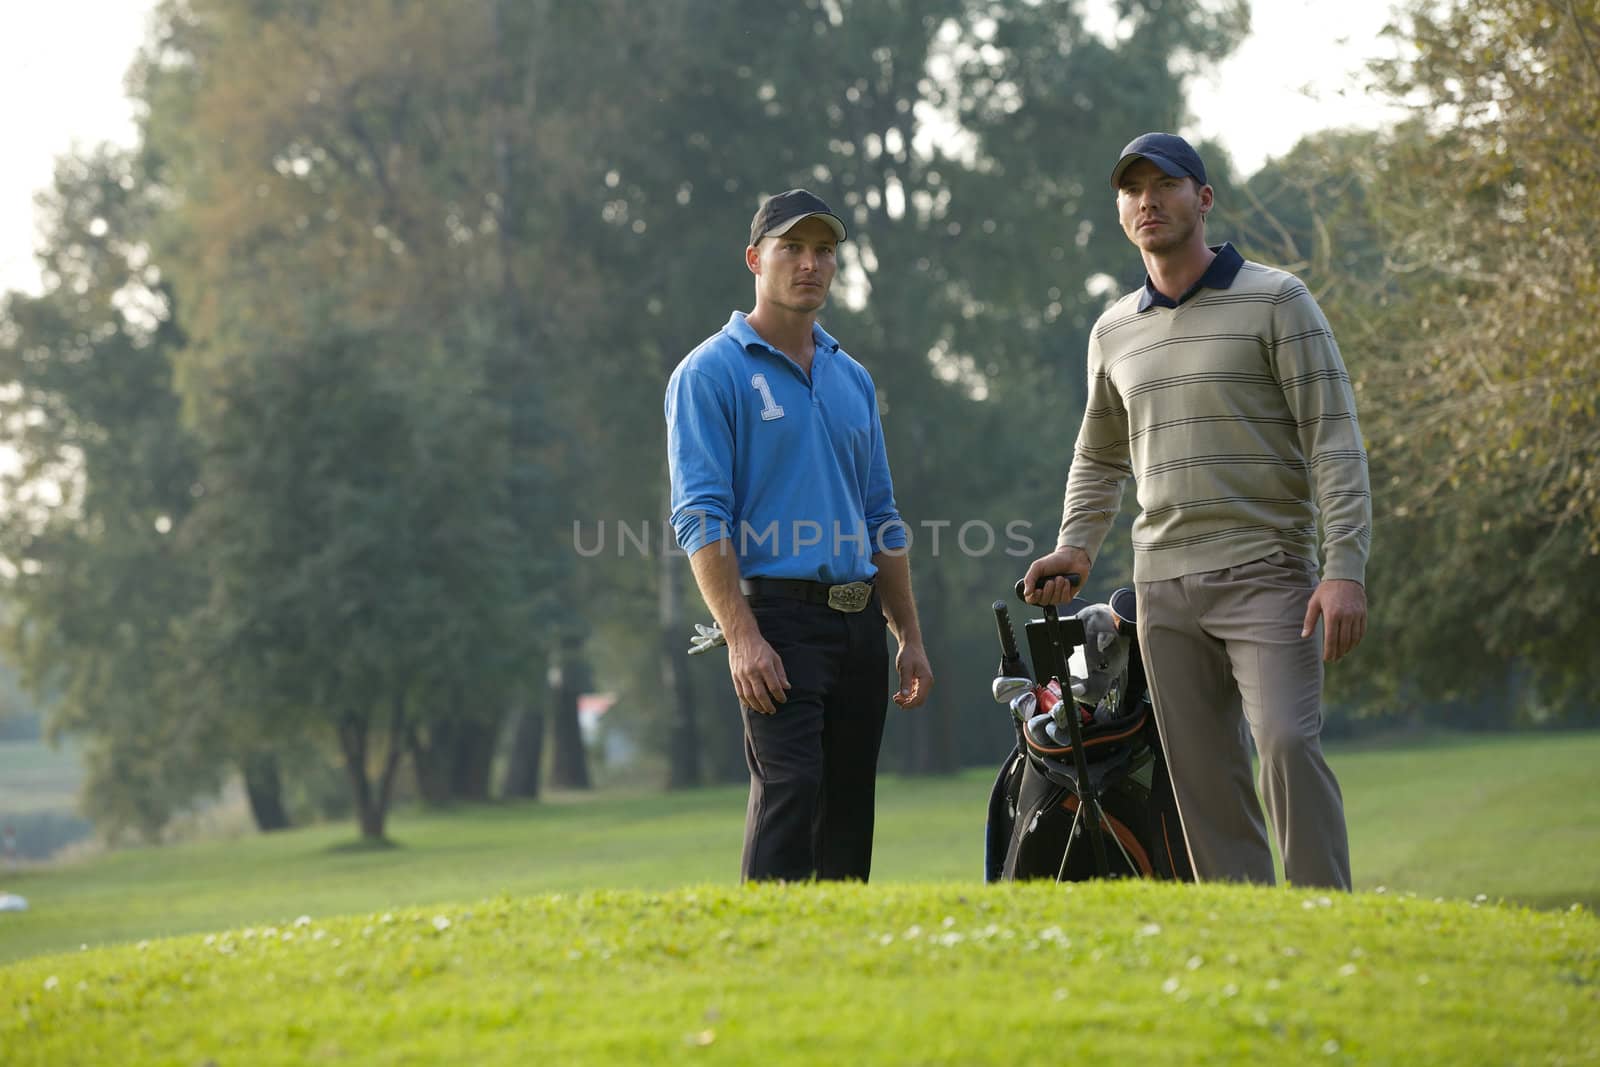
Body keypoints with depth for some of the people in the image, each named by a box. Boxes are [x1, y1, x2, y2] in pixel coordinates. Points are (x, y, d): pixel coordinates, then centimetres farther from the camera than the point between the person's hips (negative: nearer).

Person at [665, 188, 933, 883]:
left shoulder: (853, 380, 19)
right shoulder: (712, 373, -2)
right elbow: (699, 517, -10)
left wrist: (909, 636, 16)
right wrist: (742, 638, -19)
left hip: (860, 621, 7)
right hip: (778, 615, -7)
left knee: (850, 813, 7)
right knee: (790, 791, -18)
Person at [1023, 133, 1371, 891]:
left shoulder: (1276, 302, -1)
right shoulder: (1114, 331, 15)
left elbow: (1333, 440, -7)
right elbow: (1099, 458, 29)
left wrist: (1345, 568, -17)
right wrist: (1075, 547, 12)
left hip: (1264, 573, -5)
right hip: (1164, 588, 5)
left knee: (1287, 741, -20)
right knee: (1204, 777, 2)